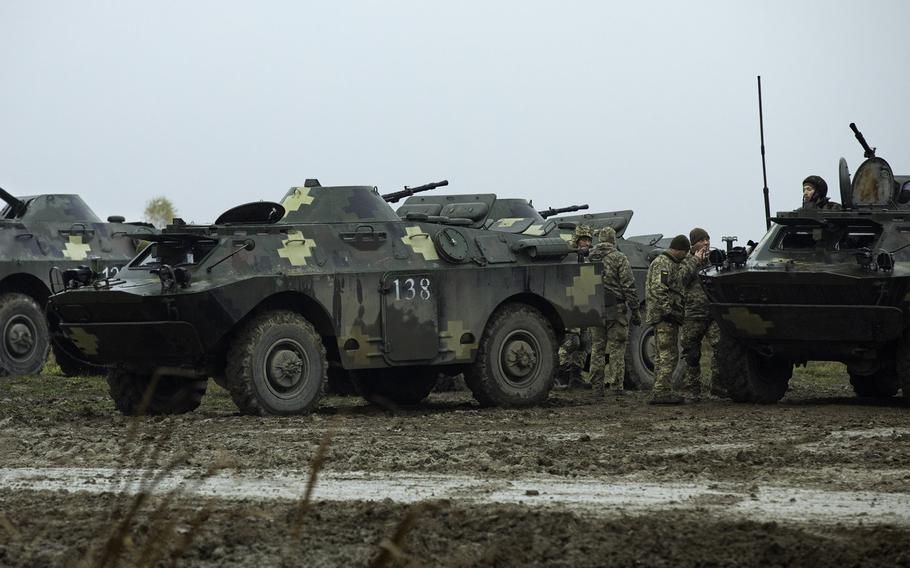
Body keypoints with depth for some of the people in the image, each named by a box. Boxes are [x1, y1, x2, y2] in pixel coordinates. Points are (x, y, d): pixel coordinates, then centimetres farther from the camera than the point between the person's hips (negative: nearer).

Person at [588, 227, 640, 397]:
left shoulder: (590, 259, 8)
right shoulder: (619, 259, -7)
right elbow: (629, 287, -10)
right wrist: (635, 311, -5)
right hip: (616, 310, -4)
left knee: (597, 348, 10)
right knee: (616, 348, -1)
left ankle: (597, 386, 10)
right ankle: (615, 386, -3)